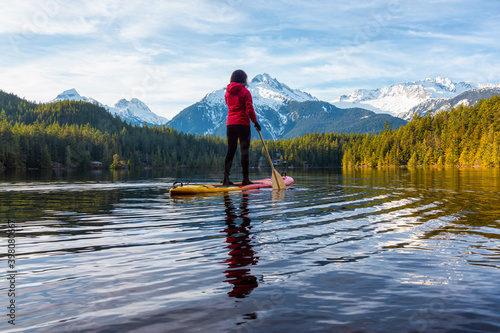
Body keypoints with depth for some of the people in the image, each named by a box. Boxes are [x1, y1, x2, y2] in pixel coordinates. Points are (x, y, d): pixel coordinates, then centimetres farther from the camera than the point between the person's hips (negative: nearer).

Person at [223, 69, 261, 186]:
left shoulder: (227, 92, 11)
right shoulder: (245, 92, -6)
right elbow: (249, 109, -11)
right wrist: (255, 122, -2)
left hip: (230, 124, 5)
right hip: (243, 124, -5)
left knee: (230, 150, 8)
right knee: (244, 151, -1)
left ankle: (226, 178, 4)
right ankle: (245, 179, 0)